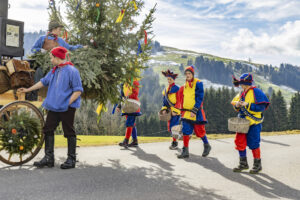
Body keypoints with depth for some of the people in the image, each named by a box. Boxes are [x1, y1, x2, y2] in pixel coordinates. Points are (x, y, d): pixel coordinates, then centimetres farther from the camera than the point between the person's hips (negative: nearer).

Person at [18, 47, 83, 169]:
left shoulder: (72, 71, -9)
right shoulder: (54, 71, 15)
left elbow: (78, 90, -12)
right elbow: (43, 82, 27)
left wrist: (68, 103, -18)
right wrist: (28, 90, 30)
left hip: (67, 108, -8)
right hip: (53, 107, 8)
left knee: (69, 132, 0)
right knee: (48, 130, 6)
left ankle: (71, 159, 10)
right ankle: (48, 158, 15)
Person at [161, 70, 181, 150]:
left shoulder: (177, 88, -9)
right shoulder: (166, 89, 12)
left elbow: (178, 101, -12)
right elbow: (164, 100, 14)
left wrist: (174, 111, -17)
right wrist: (164, 109, 0)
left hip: (176, 111, -7)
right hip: (170, 111, 7)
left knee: (173, 126, -10)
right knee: (170, 127, 8)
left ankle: (175, 143, 2)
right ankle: (174, 141, 23)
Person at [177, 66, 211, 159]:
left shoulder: (198, 83, -7)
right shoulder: (184, 86, 12)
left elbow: (199, 98, -13)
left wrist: (194, 111, -19)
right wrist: (183, 110, 15)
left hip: (196, 113, -5)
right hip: (186, 112, 5)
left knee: (199, 131, 5)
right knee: (186, 131, -1)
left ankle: (207, 146, 29)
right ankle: (185, 151, 6)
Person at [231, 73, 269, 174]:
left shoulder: (256, 92, -11)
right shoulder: (242, 93, 12)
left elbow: (261, 107, -17)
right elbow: (235, 101, 18)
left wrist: (247, 105, -22)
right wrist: (237, 105, -5)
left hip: (253, 123, -7)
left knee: (253, 144, -1)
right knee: (239, 142, 7)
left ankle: (257, 164, 18)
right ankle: (243, 163, 21)